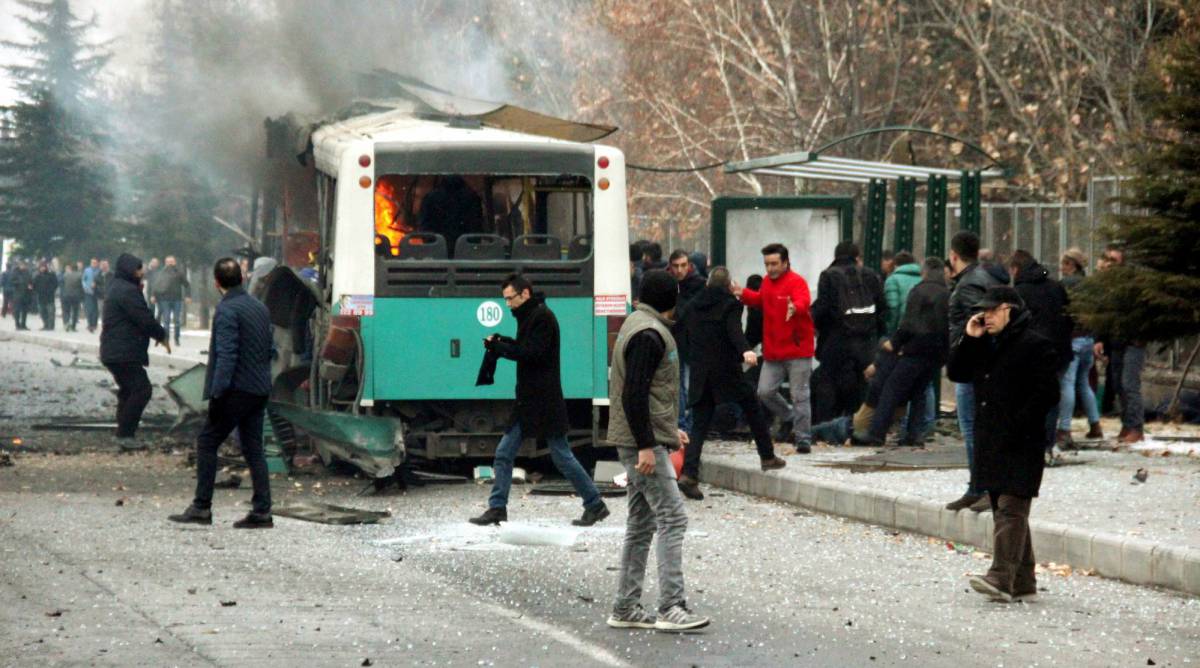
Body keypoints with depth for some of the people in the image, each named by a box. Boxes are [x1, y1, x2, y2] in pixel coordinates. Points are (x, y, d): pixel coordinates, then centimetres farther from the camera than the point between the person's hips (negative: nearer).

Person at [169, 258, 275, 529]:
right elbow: (270, 349, 17)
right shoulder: (260, 307, 13)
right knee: (253, 448, 9)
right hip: (259, 390, 8)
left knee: (207, 443, 1)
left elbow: (226, 355, -20)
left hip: (236, 390, -8)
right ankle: (261, 511, 5)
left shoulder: (226, 310, -13)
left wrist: (217, 393, -20)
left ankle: (201, 507, 0)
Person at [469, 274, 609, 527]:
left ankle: (595, 504, 8)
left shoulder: (543, 317, -14)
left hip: (545, 401, -9)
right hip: (528, 401, 9)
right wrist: (503, 343, 1)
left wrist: (499, 347, -17)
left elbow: (533, 353, -21)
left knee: (562, 456, -2)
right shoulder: (529, 316, 15)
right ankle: (497, 509, 6)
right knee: (503, 454, 4)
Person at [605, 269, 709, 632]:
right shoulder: (648, 335, -16)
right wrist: (646, 445, -23)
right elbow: (634, 394, -22)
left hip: (643, 440, 11)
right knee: (672, 518, -11)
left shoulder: (639, 326, 17)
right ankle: (671, 607, -14)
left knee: (642, 522, 12)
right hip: (644, 442, -11)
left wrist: (669, 428, 26)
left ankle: (625, 608, 15)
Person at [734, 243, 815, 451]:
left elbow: (803, 302, -34)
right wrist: (744, 294, 17)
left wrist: (795, 308, -56)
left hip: (797, 351, -7)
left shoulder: (797, 282, -13)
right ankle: (788, 418, 30)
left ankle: (803, 438, 4)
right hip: (773, 351, 7)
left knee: (799, 396, -3)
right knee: (765, 392, 5)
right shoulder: (767, 282, 10)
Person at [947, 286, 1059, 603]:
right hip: (990, 443, 9)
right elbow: (956, 373, 17)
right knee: (1003, 510, 10)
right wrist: (967, 339, 3)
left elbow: (1047, 394, -14)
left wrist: (1017, 427, -19)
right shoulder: (984, 344, 18)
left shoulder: (1035, 346, -9)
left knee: (1010, 509, -15)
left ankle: (1001, 579, -23)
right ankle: (1023, 582, 16)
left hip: (1021, 445, -9)